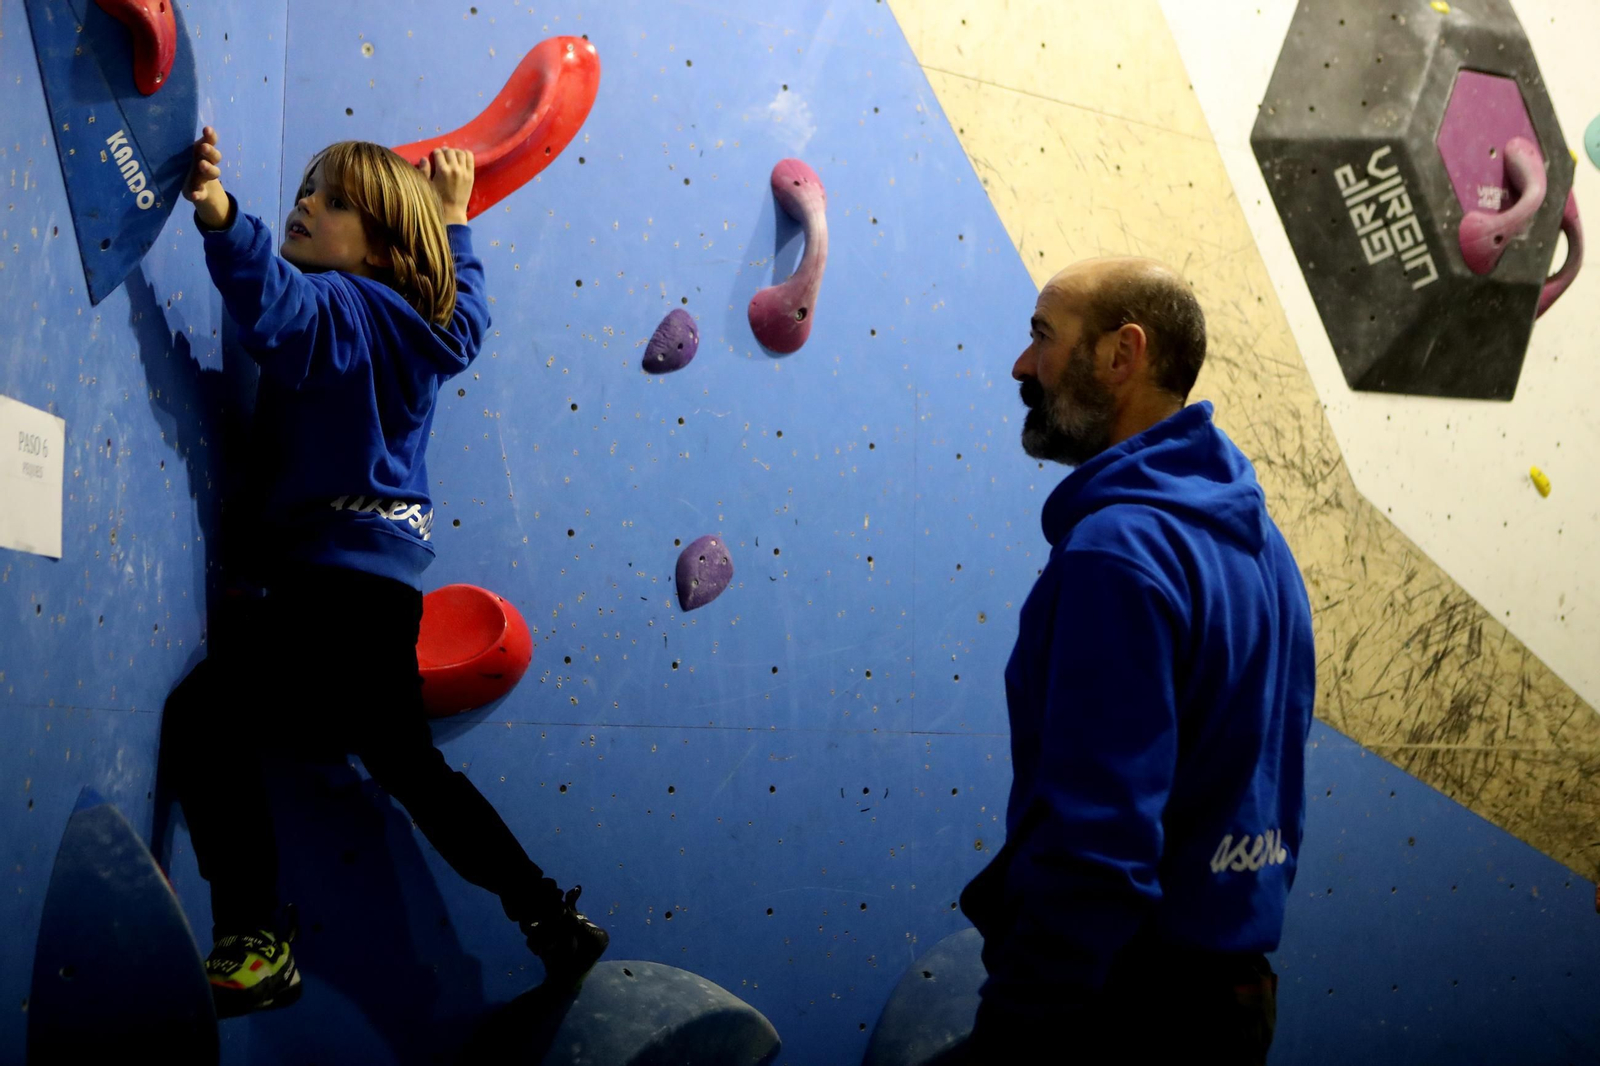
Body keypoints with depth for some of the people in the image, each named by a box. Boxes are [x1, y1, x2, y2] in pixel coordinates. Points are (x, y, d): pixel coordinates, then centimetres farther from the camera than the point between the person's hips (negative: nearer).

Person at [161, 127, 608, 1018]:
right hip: (385, 571, 9)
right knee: (404, 757, 18)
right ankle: (552, 917, 22)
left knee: (207, 715, -16)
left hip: (336, 576, -9)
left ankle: (255, 945, -16)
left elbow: (274, 304, -32)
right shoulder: (426, 324, 14)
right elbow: (467, 302, 38)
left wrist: (220, 217, -48)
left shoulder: (338, 308, -9)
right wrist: (455, 220, 49)